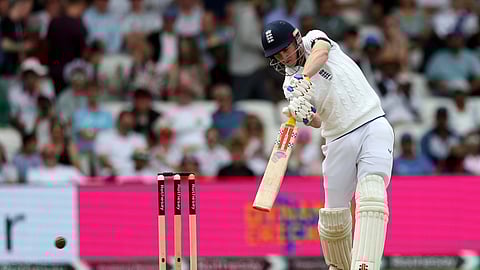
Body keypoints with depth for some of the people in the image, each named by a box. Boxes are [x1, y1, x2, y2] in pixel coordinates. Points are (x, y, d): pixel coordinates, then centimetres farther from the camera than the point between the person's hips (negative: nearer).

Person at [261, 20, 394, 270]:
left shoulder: (313, 39, 5)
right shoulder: (290, 86, 7)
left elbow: (320, 53, -22)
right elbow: (317, 122, -8)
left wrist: (304, 78, -39)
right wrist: (303, 116, -31)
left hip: (373, 127, -4)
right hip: (339, 142, 4)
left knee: (371, 198, -24)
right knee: (334, 217, 3)